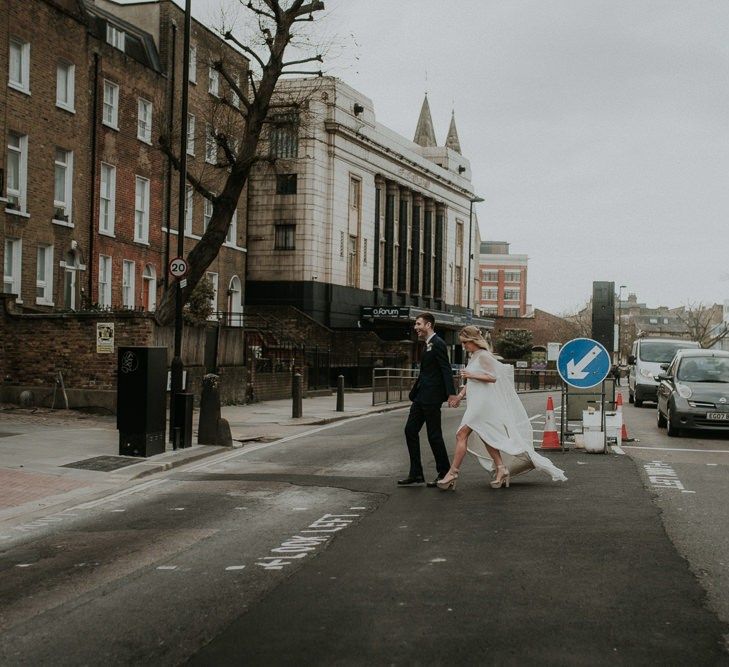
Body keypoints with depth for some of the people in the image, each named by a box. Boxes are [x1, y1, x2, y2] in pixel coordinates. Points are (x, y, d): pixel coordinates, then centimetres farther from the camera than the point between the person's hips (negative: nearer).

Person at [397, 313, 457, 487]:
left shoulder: (438, 344, -12)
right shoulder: (428, 345, 18)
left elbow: (446, 370, -19)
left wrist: (451, 393, -27)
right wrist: (413, 393, 23)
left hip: (432, 397, -10)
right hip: (422, 396, 10)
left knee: (434, 435, -3)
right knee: (410, 430, 8)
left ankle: (444, 473, 8)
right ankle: (416, 474, 12)